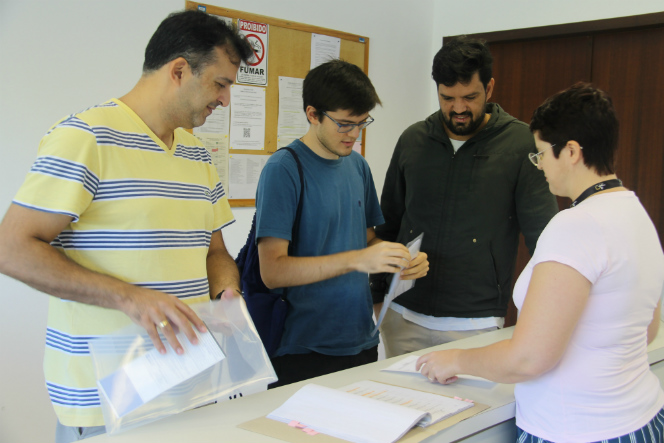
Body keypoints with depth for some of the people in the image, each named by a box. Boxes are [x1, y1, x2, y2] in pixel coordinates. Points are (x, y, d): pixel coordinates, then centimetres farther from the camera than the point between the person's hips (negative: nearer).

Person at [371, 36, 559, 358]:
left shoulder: (521, 144, -5)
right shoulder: (413, 140, 6)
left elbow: (544, 233, -5)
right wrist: (378, 295, 12)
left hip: (475, 324, -3)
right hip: (404, 317, 3)